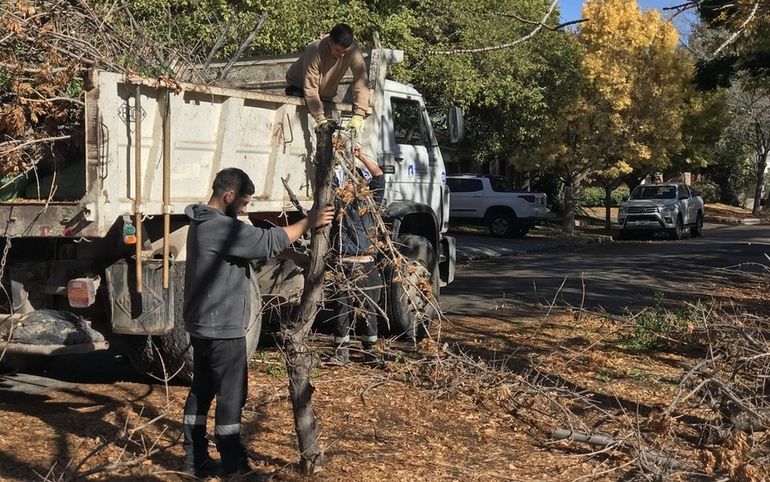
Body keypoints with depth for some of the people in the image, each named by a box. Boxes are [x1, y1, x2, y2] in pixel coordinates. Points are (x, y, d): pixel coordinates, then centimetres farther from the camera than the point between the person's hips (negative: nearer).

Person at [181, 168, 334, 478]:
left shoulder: (204, 223, 13)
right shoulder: (221, 227, -21)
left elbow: (255, 246, 14)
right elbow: (270, 242, -22)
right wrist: (309, 222, -14)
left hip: (202, 326, 10)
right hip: (223, 329, -10)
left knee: (201, 392, 15)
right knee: (231, 397, -1)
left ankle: (195, 460, 23)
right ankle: (233, 467, 8)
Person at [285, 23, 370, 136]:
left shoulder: (353, 51, -26)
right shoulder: (315, 50, -35)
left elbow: (360, 81, -31)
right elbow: (310, 89, -34)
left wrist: (358, 116, -43)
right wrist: (321, 120, -40)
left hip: (326, 95, 4)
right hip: (299, 87, -4)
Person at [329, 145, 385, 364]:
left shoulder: (369, 202, 12)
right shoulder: (336, 203, 6)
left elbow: (378, 175, 4)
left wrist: (361, 156, -5)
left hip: (367, 265, 2)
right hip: (344, 266, -2)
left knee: (369, 309, 7)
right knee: (342, 309, 2)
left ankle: (369, 350, 17)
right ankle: (341, 350, 13)